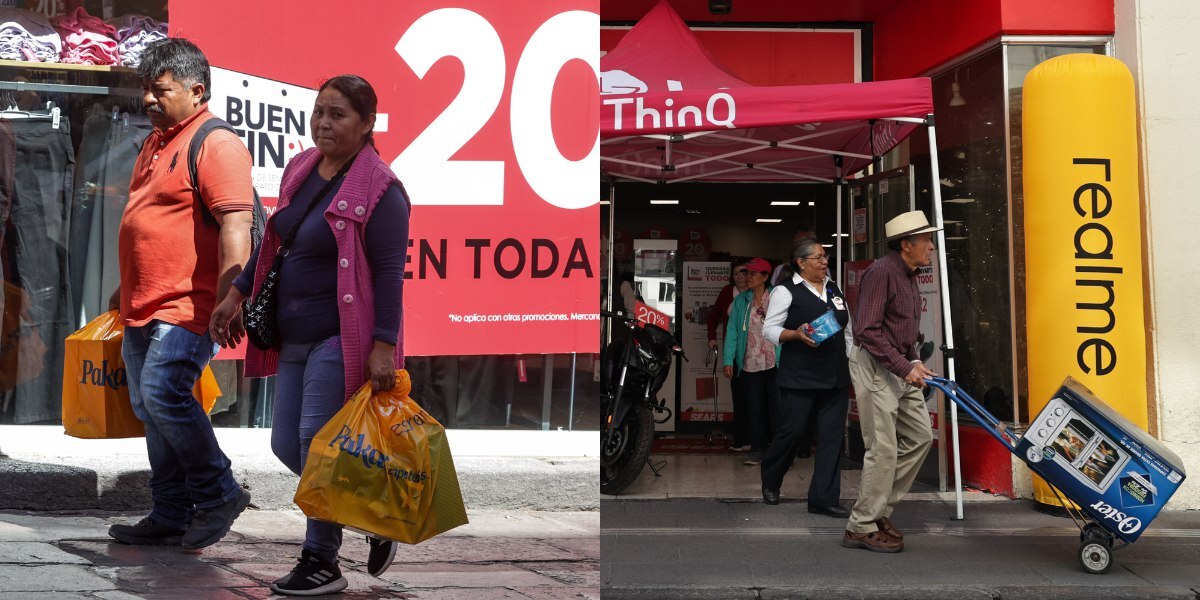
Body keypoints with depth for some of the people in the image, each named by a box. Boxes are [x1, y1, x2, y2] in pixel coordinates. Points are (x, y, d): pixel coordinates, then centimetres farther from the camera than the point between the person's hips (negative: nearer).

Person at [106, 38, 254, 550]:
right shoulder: (157, 143, 19)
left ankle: (219, 493, 0)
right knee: (150, 410, 11)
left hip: (185, 308, -10)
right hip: (142, 310, 10)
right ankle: (169, 518, 21)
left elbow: (235, 227, -22)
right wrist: (127, 289, 31)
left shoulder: (216, 145, -11)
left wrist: (228, 299, -29)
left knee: (164, 395, -19)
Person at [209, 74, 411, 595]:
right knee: (286, 444, 11)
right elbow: (274, 241, 20)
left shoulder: (379, 189, -13)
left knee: (317, 444, -5)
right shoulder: (301, 168, 10)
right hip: (295, 336, 9)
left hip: (339, 337, -9)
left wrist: (384, 346, -23)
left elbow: (389, 273, -17)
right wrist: (237, 294, 19)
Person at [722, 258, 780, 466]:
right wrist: (728, 360, -2)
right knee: (754, 407, 7)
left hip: (775, 363, -3)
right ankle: (757, 448, 15)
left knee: (777, 406, -3)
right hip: (749, 363, 3)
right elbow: (732, 331, 5)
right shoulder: (741, 301, 9)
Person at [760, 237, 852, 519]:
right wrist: (797, 334, -21)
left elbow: (847, 327, 21)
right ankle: (770, 482, 25)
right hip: (800, 377, -6)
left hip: (836, 377, 6)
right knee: (792, 431, -1)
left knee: (832, 435, 1)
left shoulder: (834, 288, 16)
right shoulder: (786, 291, -3)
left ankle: (823, 498, 6)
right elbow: (770, 329, -5)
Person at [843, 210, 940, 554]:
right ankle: (861, 528, 3)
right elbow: (868, 331, -22)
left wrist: (914, 361, 7)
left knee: (920, 436, 10)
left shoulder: (909, 277, 16)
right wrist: (904, 367, -21)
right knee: (883, 448, -8)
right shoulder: (881, 272, -15)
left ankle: (880, 511, 18)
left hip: (899, 367, 10)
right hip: (874, 365, -10)